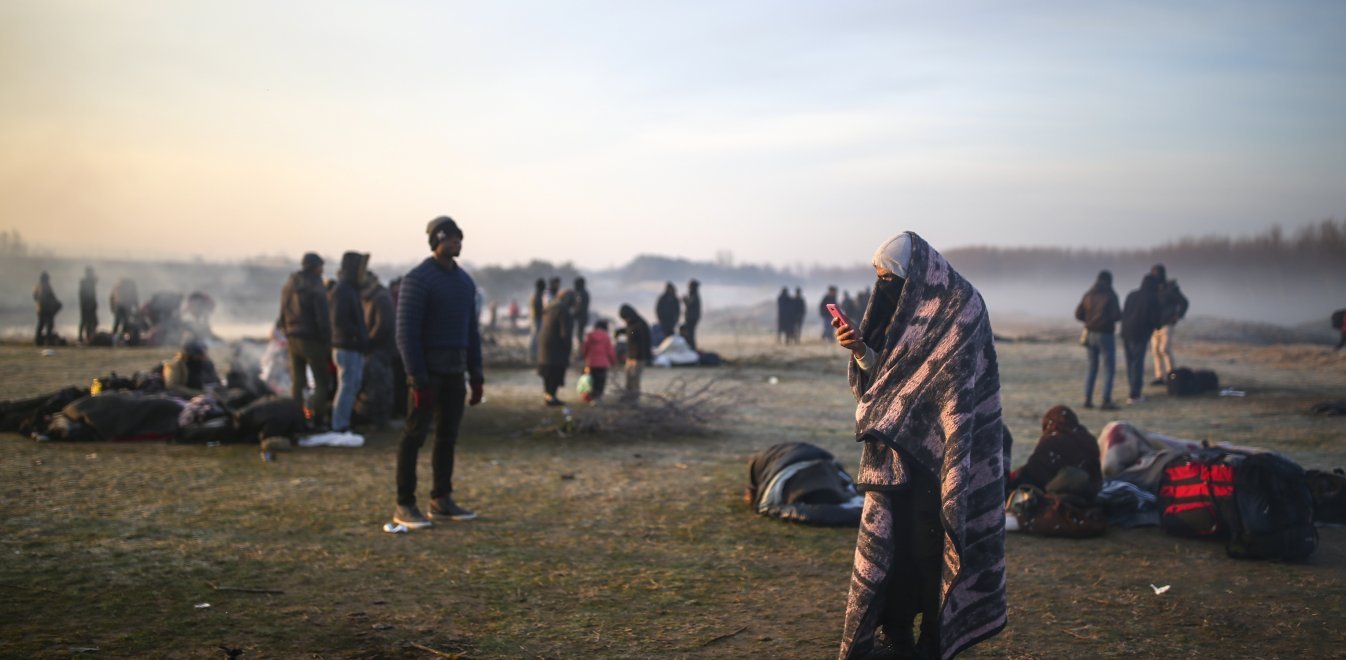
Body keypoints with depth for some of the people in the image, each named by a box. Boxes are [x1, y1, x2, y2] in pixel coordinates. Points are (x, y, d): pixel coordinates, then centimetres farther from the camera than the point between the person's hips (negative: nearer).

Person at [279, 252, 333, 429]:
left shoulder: (288, 286, 10)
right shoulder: (315, 288, -14)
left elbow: (282, 316, 15)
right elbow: (323, 318, -16)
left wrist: (287, 335, 20)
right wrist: (327, 341, -10)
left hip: (292, 339, 7)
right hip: (311, 340, -7)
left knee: (297, 382, 12)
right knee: (322, 382, 1)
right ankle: (318, 419, -3)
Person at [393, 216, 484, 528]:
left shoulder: (465, 281, 12)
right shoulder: (418, 279, -11)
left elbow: (471, 331, 17)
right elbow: (406, 333, -15)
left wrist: (476, 376, 11)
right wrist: (417, 379, -20)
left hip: (454, 372, 7)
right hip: (426, 370, -7)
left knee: (448, 436, 10)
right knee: (415, 436, -5)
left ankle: (441, 501, 18)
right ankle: (405, 506, 1)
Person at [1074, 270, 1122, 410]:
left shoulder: (1088, 295, 4)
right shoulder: (1110, 295, -12)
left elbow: (1078, 314, 2)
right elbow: (1117, 316, -18)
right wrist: (1120, 314, 4)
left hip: (1090, 334, 5)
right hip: (1105, 335, -5)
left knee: (1092, 368, 14)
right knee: (1109, 369, 1)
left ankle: (1087, 399, 11)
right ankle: (1106, 401, -3)